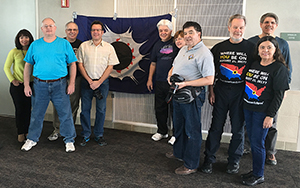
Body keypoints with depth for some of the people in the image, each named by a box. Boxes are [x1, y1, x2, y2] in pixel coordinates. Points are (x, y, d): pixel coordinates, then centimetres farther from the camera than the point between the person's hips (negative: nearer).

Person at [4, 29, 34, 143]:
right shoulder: (14, 52, -3)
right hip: (17, 85, -2)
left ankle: (27, 131, 21)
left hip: (30, 84, 2)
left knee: (28, 108, 6)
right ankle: (20, 133, 16)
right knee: (20, 108, 2)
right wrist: (12, 80, -6)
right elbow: (6, 67, 2)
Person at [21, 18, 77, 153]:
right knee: (37, 114, 12)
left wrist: (72, 83, -5)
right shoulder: (35, 45, 8)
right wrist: (26, 85, 3)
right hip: (40, 85, 2)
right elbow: (28, 65, 10)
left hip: (59, 85, -1)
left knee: (65, 113, 3)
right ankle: (32, 139, 30)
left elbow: (72, 64, 3)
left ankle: (69, 140, 19)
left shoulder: (64, 44, 4)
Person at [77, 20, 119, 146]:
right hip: (87, 81, 1)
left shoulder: (109, 47, 3)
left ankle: (99, 135, 18)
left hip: (102, 82, 0)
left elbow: (110, 67, -1)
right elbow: (80, 65, 3)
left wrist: (99, 82, -9)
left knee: (101, 109, 4)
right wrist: (89, 80, -8)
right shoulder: (83, 46, 5)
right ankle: (85, 135, 18)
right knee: (85, 109, 5)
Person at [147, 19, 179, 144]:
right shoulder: (158, 45, 13)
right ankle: (162, 131, 28)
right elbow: (153, 63, 19)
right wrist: (150, 79, 16)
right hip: (160, 82, 5)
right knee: (160, 108, 12)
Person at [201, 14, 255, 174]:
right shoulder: (219, 47, 6)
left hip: (241, 92, -1)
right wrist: (211, 91, 2)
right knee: (216, 126, 6)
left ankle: (234, 160, 25)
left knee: (238, 128, 8)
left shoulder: (251, 48, 1)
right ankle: (209, 158, 19)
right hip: (221, 91, 1)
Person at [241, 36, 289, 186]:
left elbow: (279, 94, -10)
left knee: (257, 142, -1)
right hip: (248, 109, 6)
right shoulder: (253, 64, 9)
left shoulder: (279, 68, -8)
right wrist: (243, 105, 9)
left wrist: (270, 115, -14)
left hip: (263, 112, -6)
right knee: (252, 141, 12)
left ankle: (259, 175, 16)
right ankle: (255, 170, 28)